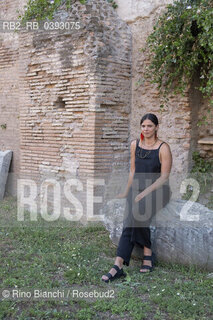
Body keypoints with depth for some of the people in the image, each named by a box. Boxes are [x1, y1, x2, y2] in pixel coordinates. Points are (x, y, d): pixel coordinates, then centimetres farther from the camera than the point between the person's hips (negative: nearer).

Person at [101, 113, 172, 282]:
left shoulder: (163, 148, -7)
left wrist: (145, 192, -18)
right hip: (138, 189, 4)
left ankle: (147, 253, -14)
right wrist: (127, 192, 10)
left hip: (158, 191, -4)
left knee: (137, 213, -32)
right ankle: (118, 266, -25)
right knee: (129, 224, -19)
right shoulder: (135, 145, 9)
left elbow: (164, 177, -10)